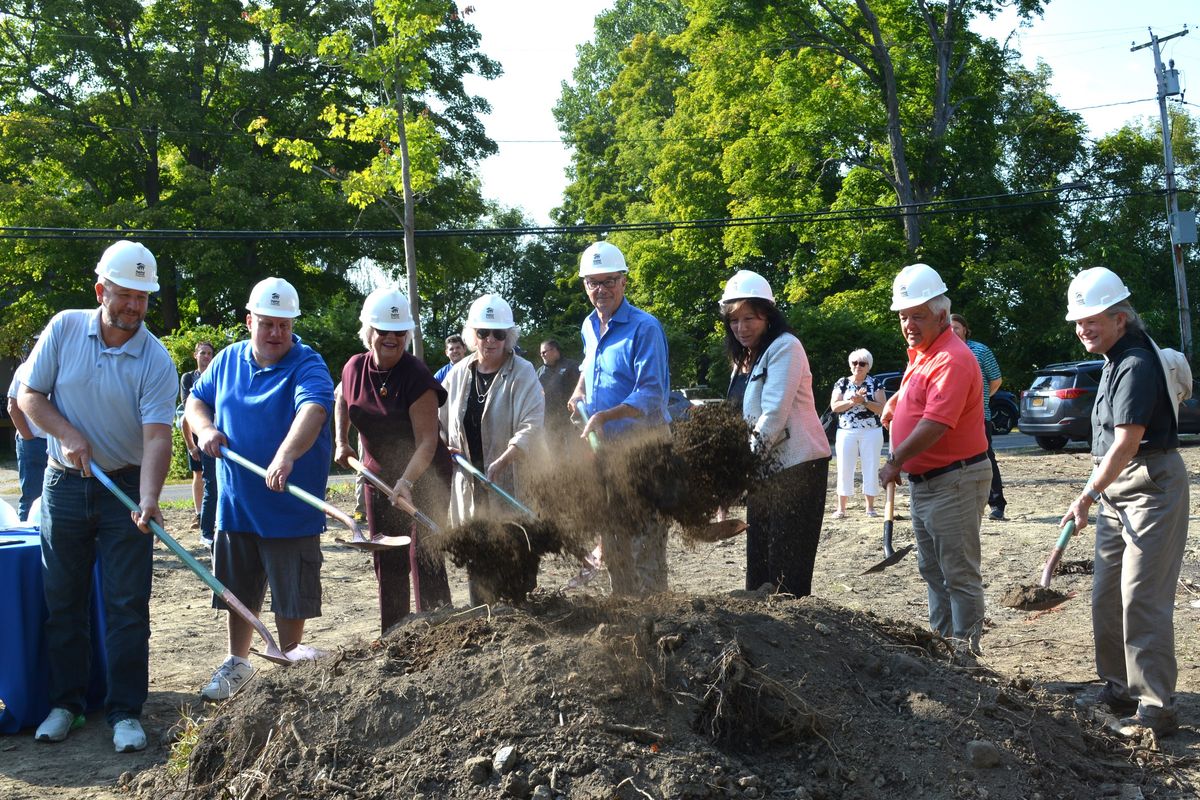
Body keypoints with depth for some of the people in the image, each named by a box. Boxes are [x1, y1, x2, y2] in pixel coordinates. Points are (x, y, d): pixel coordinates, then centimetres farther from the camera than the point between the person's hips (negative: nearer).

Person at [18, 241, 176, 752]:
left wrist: (148, 499, -34)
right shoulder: (65, 329, -3)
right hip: (64, 485, 2)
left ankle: (125, 711, 8)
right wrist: (68, 435, -13)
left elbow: (157, 436, -20)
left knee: (128, 605, -1)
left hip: (126, 487, -2)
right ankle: (65, 702, 22)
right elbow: (29, 395, 3)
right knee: (63, 600, 9)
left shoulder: (156, 360, -11)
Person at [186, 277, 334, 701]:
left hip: (290, 508, -5)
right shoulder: (228, 360, 5)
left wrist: (286, 455, -50)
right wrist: (204, 428, -6)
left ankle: (290, 664, 25)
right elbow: (196, 399, 17)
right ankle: (237, 663, 34)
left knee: (292, 595, 5)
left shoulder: (307, 365, -13)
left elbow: (313, 410, -32)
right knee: (238, 591, 17)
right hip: (235, 505, 5)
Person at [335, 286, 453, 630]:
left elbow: (427, 441, -25)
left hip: (424, 476, -6)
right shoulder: (355, 368, -4)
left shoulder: (415, 376, -21)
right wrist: (341, 441, 12)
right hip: (379, 473, 6)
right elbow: (342, 400, 22)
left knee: (424, 559, -9)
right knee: (387, 561, 12)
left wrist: (406, 481, -37)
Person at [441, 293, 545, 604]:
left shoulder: (522, 373, -7)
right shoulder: (459, 374, 9)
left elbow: (531, 426, -18)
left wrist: (502, 462, -29)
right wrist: (446, 447, 0)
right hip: (469, 482, 5)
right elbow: (439, 420, 20)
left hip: (511, 481, -5)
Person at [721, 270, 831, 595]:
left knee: (788, 569, -7)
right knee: (758, 563, 11)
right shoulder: (744, 358, 17)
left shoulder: (784, 347, -10)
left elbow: (774, 414, -20)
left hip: (796, 467, -9)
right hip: (763, 469, 9)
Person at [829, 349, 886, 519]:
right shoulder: (842, 383, 5)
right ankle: (841, 508, 5)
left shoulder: (875, 384, 3)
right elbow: (834, 406, -6)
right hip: (846, 432, 0)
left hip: (871, 432, 0)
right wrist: (853, 401, -20)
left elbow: (881, 408, -6)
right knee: (844, 469, 0)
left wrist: (864, 401, -20)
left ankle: (870, 507, 11)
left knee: (871, 469, 3)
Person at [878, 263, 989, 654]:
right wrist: (895, 402, 16)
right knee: (933, 572, 18)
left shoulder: (952, 359, -20)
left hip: (954, 483, -11)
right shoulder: (920, 353, 11)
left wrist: (895, 462, -18)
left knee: (959, 575, -3)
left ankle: (965, 649, 4)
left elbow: (935, 423, -27)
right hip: (924, 483, 11)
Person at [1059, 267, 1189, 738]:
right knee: (1106, 597, 13)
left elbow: (1127, 442, -24)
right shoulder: (1116, 359, 13)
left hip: (1150, 487, -10)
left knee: (1141, 601, -11)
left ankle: (1156, 708, -6)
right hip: (1117, 489, 10)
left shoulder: (1136, 364, -18)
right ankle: (1120, 687, 26)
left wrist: (1088, 496, -22)